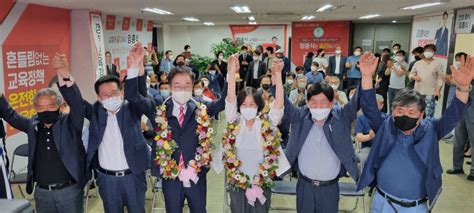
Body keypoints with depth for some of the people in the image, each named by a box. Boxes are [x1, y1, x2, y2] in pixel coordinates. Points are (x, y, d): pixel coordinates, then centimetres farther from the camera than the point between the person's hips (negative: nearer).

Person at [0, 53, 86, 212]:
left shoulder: (69, 123, -9)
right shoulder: (33, 125, 4)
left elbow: (77, 104, -25)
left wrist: (66, 78, -41)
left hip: (69, 190, -4)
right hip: (41, 192, 4)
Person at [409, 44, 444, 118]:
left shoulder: (437, 64, 2)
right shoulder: (417, 63, 11)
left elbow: (440, 78, -2)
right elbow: (411, 74, 18)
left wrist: (438, 91, -11)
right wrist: (414, 77, -6)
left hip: (430, 93, -4)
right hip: (418, 92, 4)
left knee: (428, 114, -11)